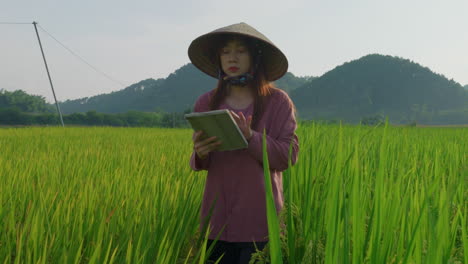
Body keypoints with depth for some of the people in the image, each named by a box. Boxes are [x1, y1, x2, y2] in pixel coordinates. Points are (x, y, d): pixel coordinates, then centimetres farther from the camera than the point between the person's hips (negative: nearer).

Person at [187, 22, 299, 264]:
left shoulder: (278, 101, -2)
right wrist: (200, 155, -13)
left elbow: (289, 156, -7)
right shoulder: (206, 103, 6)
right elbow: (197, 162, 11)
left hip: (259, 217, -2)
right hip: (217, 217, 3)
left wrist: (251, 138, -21)